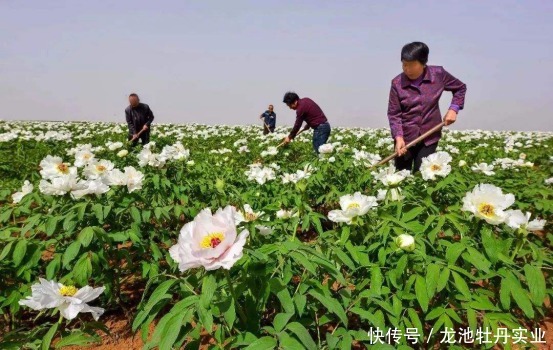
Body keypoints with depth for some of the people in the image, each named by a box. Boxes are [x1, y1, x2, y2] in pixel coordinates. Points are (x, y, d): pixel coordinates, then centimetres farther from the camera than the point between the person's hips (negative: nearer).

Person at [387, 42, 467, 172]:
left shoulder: (438, 75, -8)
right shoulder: (397, 83, -10)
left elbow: (460, 88, 10)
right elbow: (393, 113, -8)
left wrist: (454, 108, -5)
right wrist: (398, 137, -20)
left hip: (429, 137, 0)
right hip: (405, 137, 0)